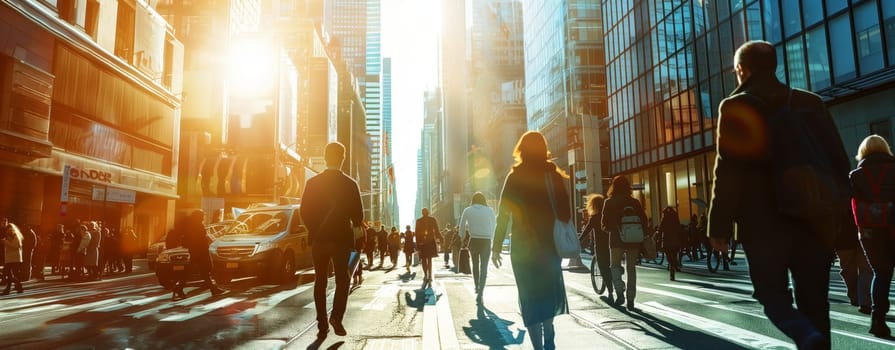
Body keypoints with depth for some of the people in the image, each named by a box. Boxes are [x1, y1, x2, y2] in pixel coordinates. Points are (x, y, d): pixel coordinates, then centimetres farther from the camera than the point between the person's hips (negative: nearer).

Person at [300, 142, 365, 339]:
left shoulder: (313, 183, -3)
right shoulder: (350, 184, -7)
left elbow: (305, 212, -1)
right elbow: (358, 215, -5)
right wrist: (356, 224, 17)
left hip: (319, 239, 1)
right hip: (342, 238, -1)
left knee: (320, 281, 10)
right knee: (342, 280, 11)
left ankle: (322, 325, 10)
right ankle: (336, 317, -7)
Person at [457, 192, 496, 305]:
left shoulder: (467, 210, 0)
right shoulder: (489, 210, -2)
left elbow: (462, 227, 3)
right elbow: (494, 225, 5)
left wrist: (462, 237, 22)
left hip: (473, 240, 2)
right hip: (486, 241, -2)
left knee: (475, 265, 22)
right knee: (484, 268, 0)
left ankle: (477, 287, 35)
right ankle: (480, 293, -14)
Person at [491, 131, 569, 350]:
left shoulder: (515, 177, -4)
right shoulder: (554, 175, 3)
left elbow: (504, 214, -8)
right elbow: (565, 212, 2)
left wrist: (496, 247, -3)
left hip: (524, 246, -3)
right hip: (551, 245, 3)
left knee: (530, 298, 5)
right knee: (549, 291, 21)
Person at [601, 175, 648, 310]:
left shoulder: (609, 202, -1)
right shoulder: (635, 202, 5)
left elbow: (605, 224, -2)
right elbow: (644, 221, 1)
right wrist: (643, 236, 10)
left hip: (617, 239, -2)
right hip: (634, 239, 2)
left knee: (615, 266, 9)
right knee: (631, 268, 10)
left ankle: (620, 292, -14)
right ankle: (630, 299, 8)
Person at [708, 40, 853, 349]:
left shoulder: (735, 107, -6)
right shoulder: (810, 102, 9)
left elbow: (728, 171, -12)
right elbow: (839, 161, 7)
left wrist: (719, 226, -8)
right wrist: (838, 211, 12)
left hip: (763, 222, -4)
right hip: (813, 219, 4)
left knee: (774, 295, 8)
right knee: (813, 300, 13)